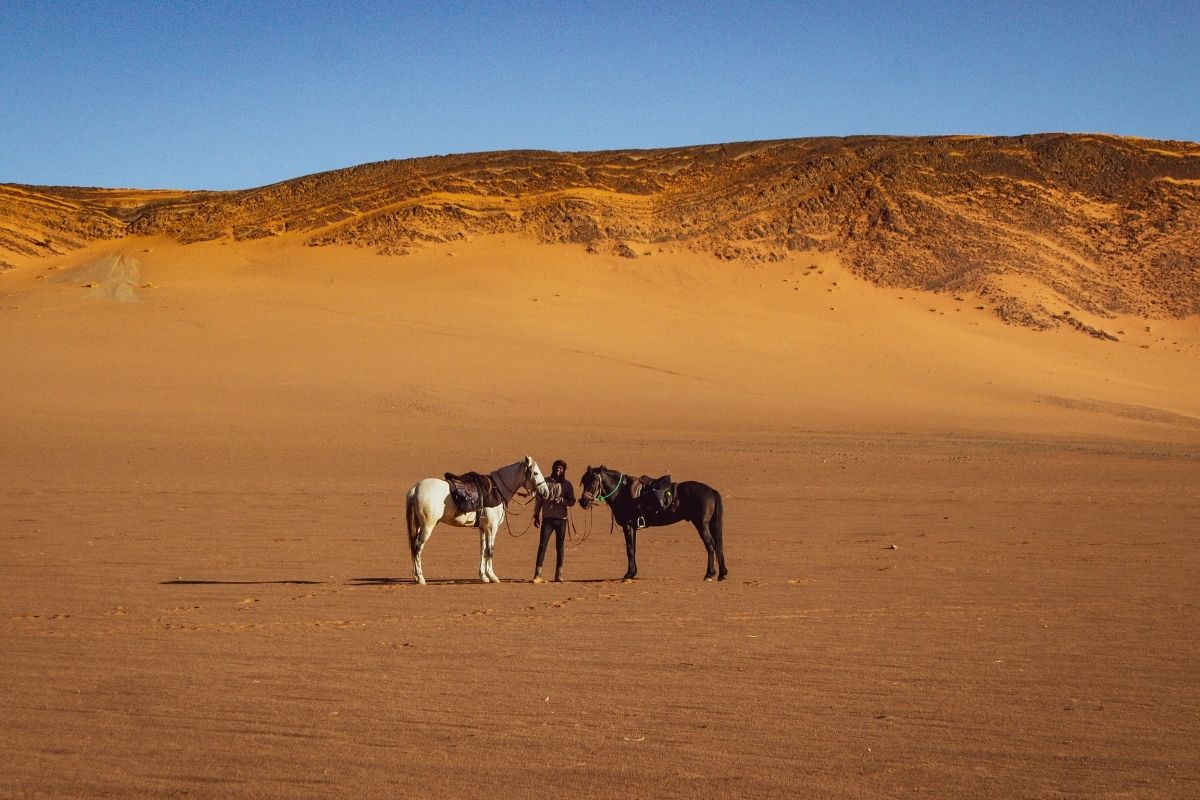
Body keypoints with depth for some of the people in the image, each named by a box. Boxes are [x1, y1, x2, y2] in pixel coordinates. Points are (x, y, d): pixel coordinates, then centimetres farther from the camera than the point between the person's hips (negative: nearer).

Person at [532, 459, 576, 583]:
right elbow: (539, 500, 9)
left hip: (561, 518, 1)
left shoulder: (566, 484, 4)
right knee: (543, 544, -7)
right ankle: (537, 575, -9)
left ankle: (559, 574, 12)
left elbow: (572, 502, -1)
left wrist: (560, 500, -18)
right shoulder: (545, 482, 5)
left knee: (560, 546, 5)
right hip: (547, 518, -1)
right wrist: (536, 515, 5)